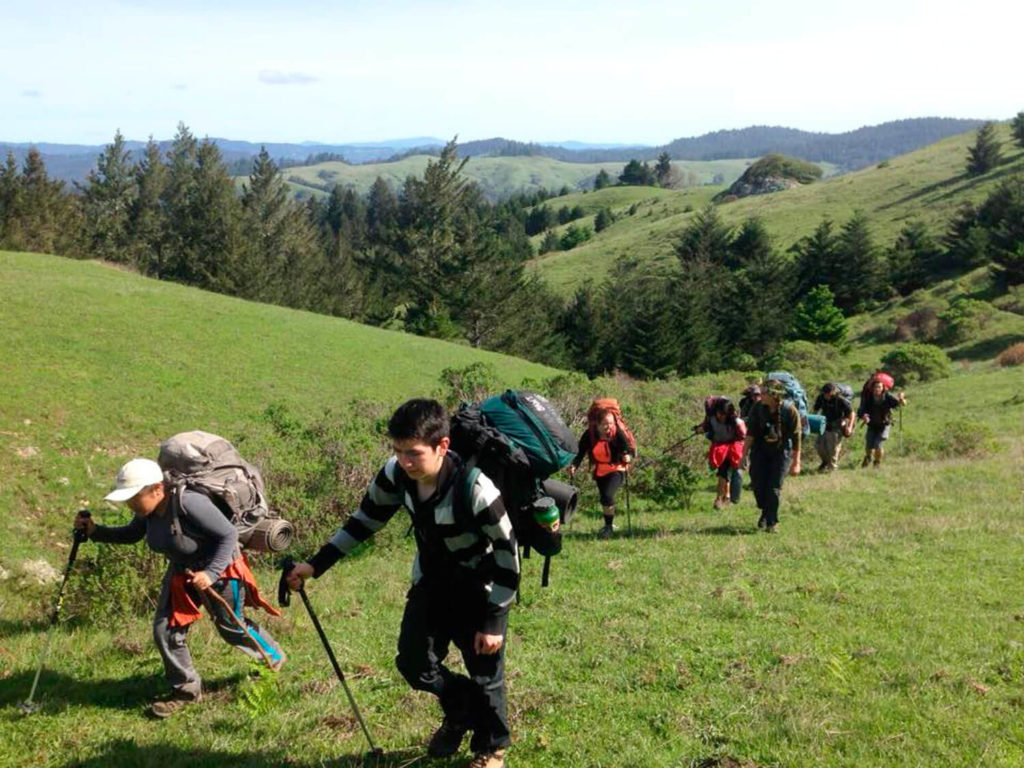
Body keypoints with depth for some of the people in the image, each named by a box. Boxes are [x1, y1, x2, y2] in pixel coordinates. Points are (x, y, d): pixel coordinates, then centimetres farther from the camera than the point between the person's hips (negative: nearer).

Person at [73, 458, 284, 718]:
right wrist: (95, 531, -7)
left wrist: (210, 573, -33)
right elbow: (131, 535, 8)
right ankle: (186, 690, 22)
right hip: (181, 572, 7)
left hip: (219, 569, -7)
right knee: (165, 631, 2)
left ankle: (274, 657, 42)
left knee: (232, 628, 13)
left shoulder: (189, 503, -36)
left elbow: (229, 534, -29)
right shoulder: (148, 510, -12)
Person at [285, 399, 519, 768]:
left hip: (481, 589, -5)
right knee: (414, 663, 8)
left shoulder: (476, 489, -36)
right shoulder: (396, 475, -19)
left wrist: (493, 621, -19)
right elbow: (365, 520, 0)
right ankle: (460, 711, 38)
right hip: (431, 582, 5)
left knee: (485, 673, 5)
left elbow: (508, 553, -23)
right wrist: (316, 564, -4)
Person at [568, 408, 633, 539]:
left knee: (607, 495, -24)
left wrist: (627, 458, -37)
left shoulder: (618, 433, -19)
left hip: (616, 470, -4)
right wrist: (574, 466, -28)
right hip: (599, 472, 4)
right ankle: (609, 525, 42)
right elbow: (580, 453, -12)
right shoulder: (589, 435, -14)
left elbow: (627, 450, -14)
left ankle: (609, 527, -8)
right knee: (605, 497, 18)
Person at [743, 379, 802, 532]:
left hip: (781, 452, -3)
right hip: (761, 449, 3)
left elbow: (796, 438, -12)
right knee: (758, 484, 0)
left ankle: (772, 522, 7)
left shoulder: (790, 410, -17)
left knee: (774, 488, -6)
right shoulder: (758, 408, -9)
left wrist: (796, 462, -11)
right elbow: (751, 433, 0)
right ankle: (765, 512, 28)